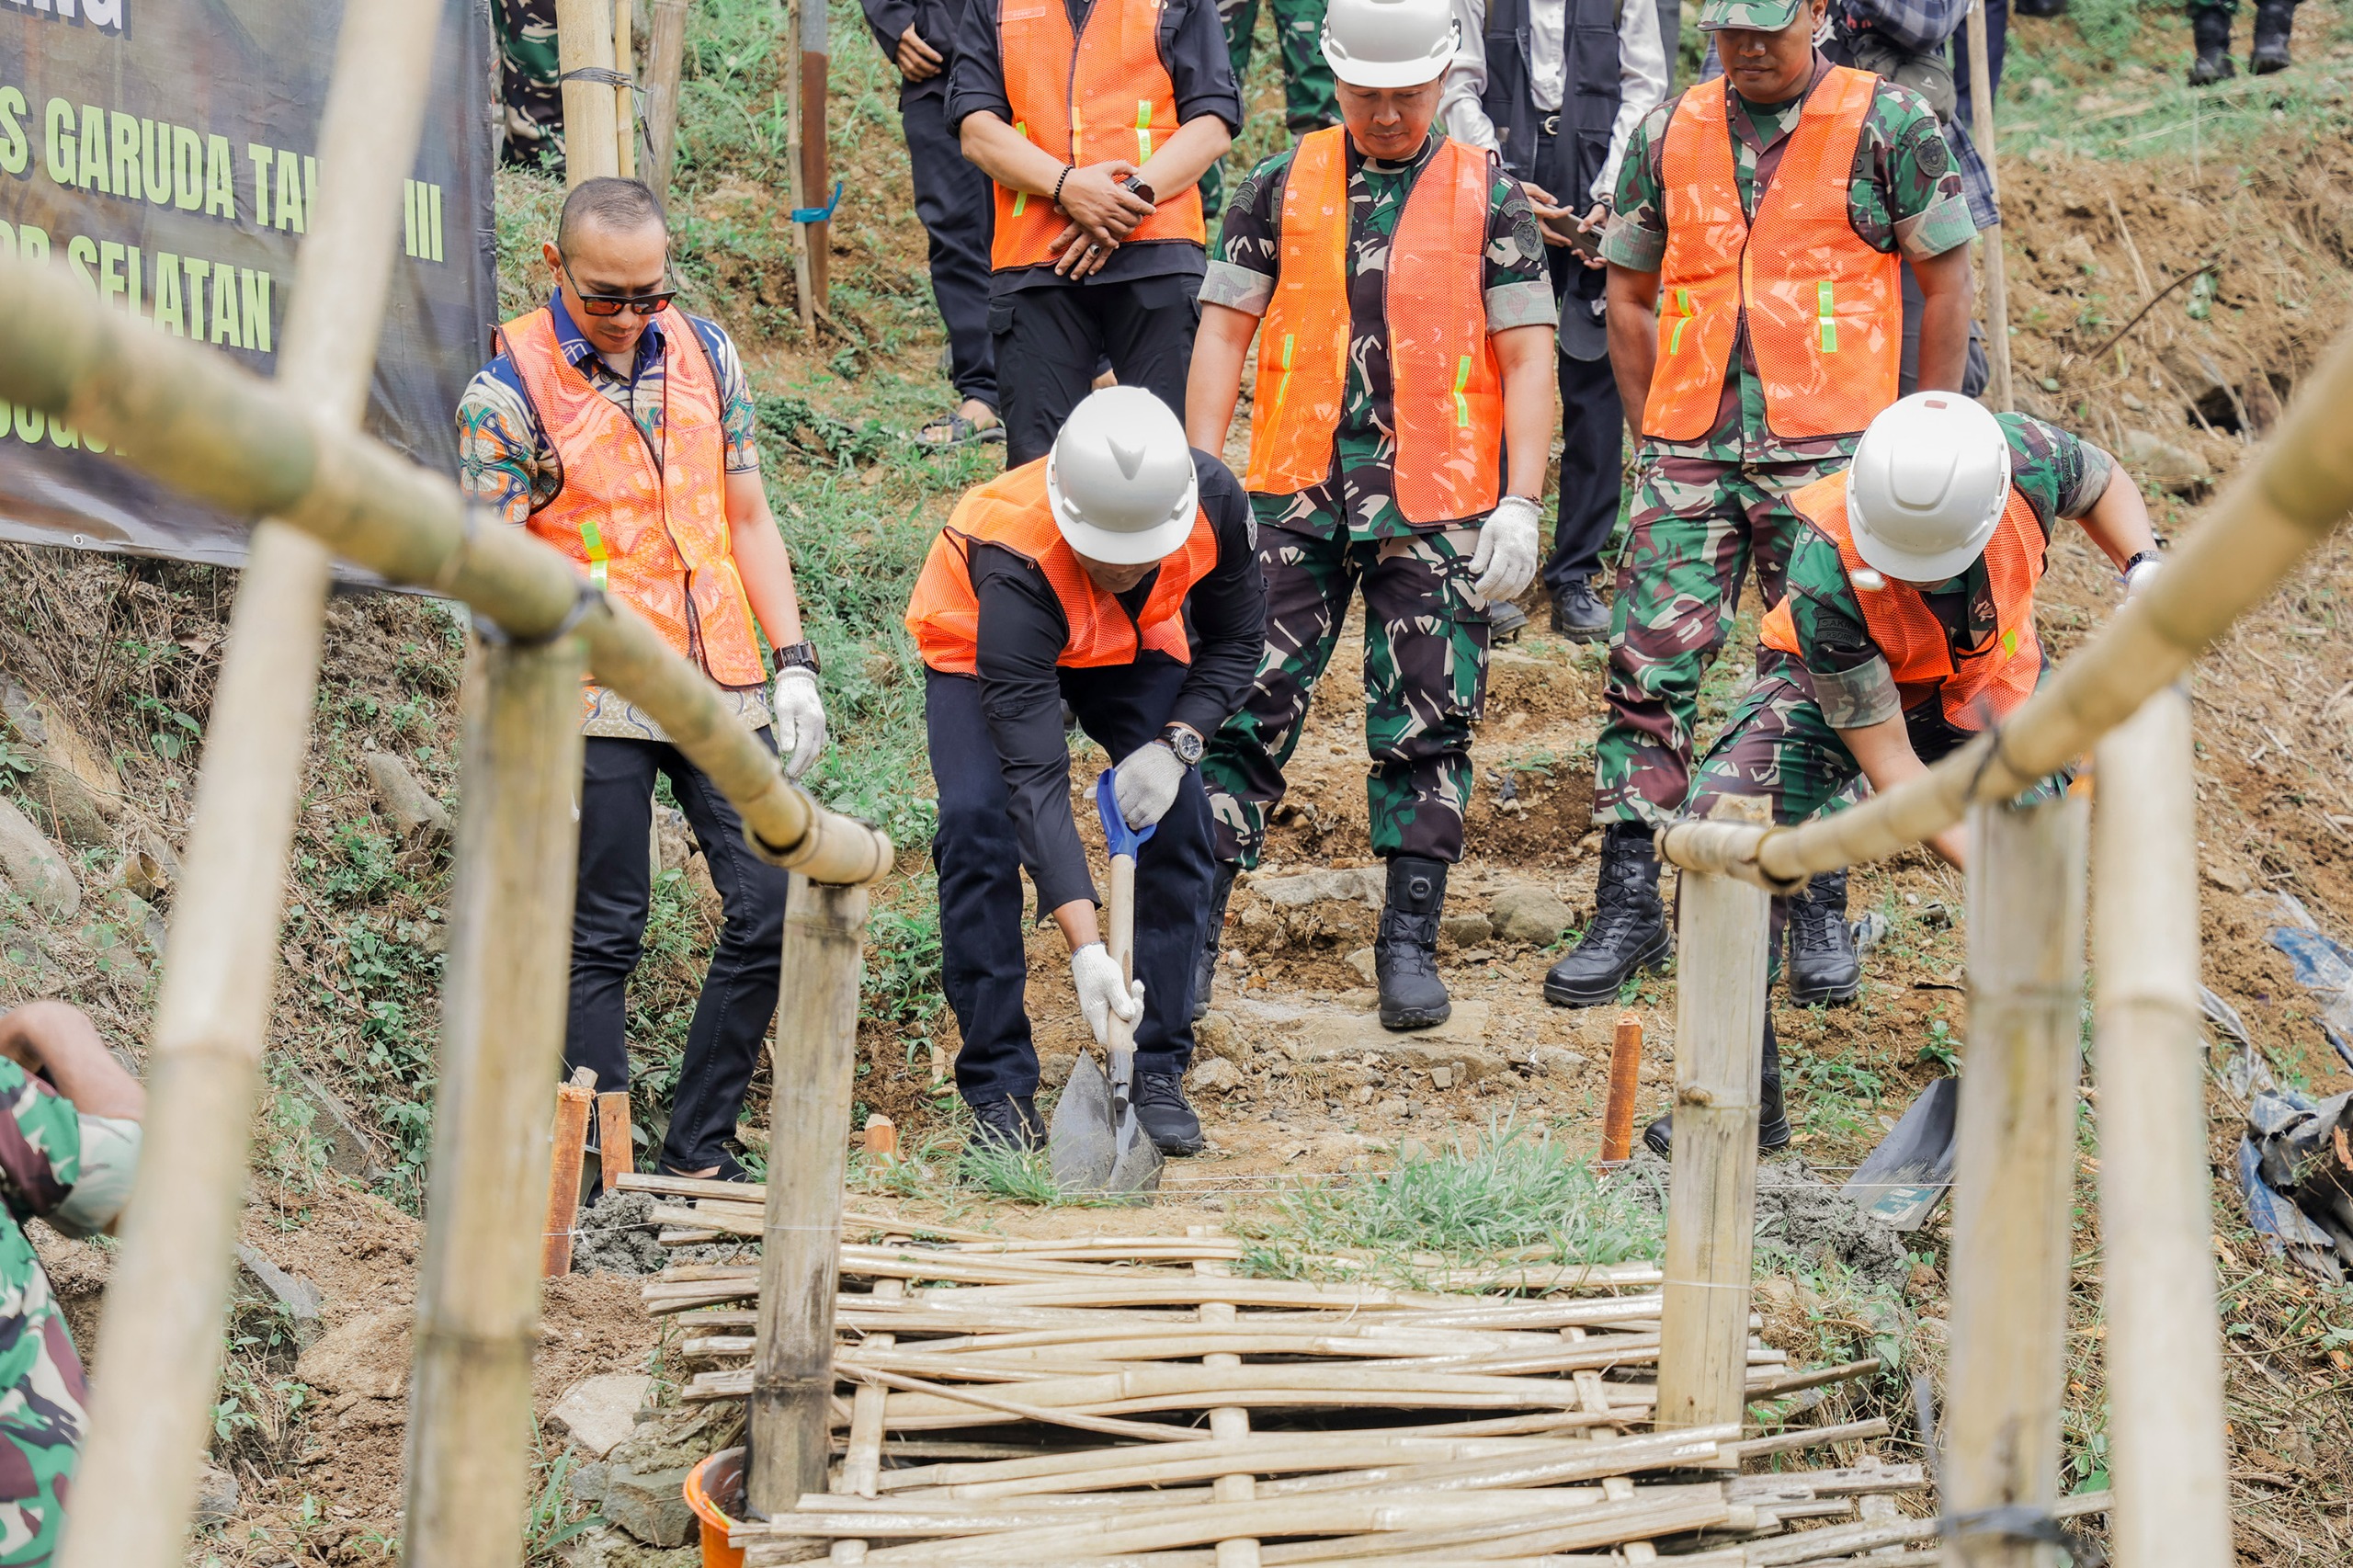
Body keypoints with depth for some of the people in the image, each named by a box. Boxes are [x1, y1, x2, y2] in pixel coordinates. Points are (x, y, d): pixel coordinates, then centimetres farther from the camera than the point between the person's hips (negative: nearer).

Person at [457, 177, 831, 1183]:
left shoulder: (704, 353, 8)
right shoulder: (507, 395, -6)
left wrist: (794, 664, 7)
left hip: (722, 688, 5)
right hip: (596, 698, -5)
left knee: (774, 909, 1)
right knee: (602, 937, 0)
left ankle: (697, 1153, 12)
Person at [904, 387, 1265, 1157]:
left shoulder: (1213, 500, -34)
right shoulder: (1015, 562, -43)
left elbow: (1237, 637, -12)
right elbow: (1035, 776, -44)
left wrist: (1177, 743, -30)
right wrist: (1084, 945, -50)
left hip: (1137, 641, 3)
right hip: (977, 640, -3)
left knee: (1177, 815, -13)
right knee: (978, 824, -21)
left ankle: (1155, 1071, -2)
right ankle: (998, 1086, -10)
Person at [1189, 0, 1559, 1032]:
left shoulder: (1489, 198, 4)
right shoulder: (1281, 188, 8)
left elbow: (1527, 357, 2)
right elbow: (1224, 333, 7)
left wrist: (1521, 504, -7)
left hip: (1435, 508, -1)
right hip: (1297, 495, 1)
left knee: (1426, 727, 2)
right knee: (1248, 706, -2)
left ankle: (1410, 945, 10)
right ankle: (1193, 931, 3)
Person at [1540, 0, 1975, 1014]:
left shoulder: (1888, 125, 0)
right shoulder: (1668, 133, 10)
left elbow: (1946, 286, 4)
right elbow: (1629, 294, 18)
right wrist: (1657, 434, 10)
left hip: (1828, 458, -3)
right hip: (1692, 460, 3)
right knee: (1648, 672, -3)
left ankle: (1819, 915, 13)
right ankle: (1628, 907, 4)